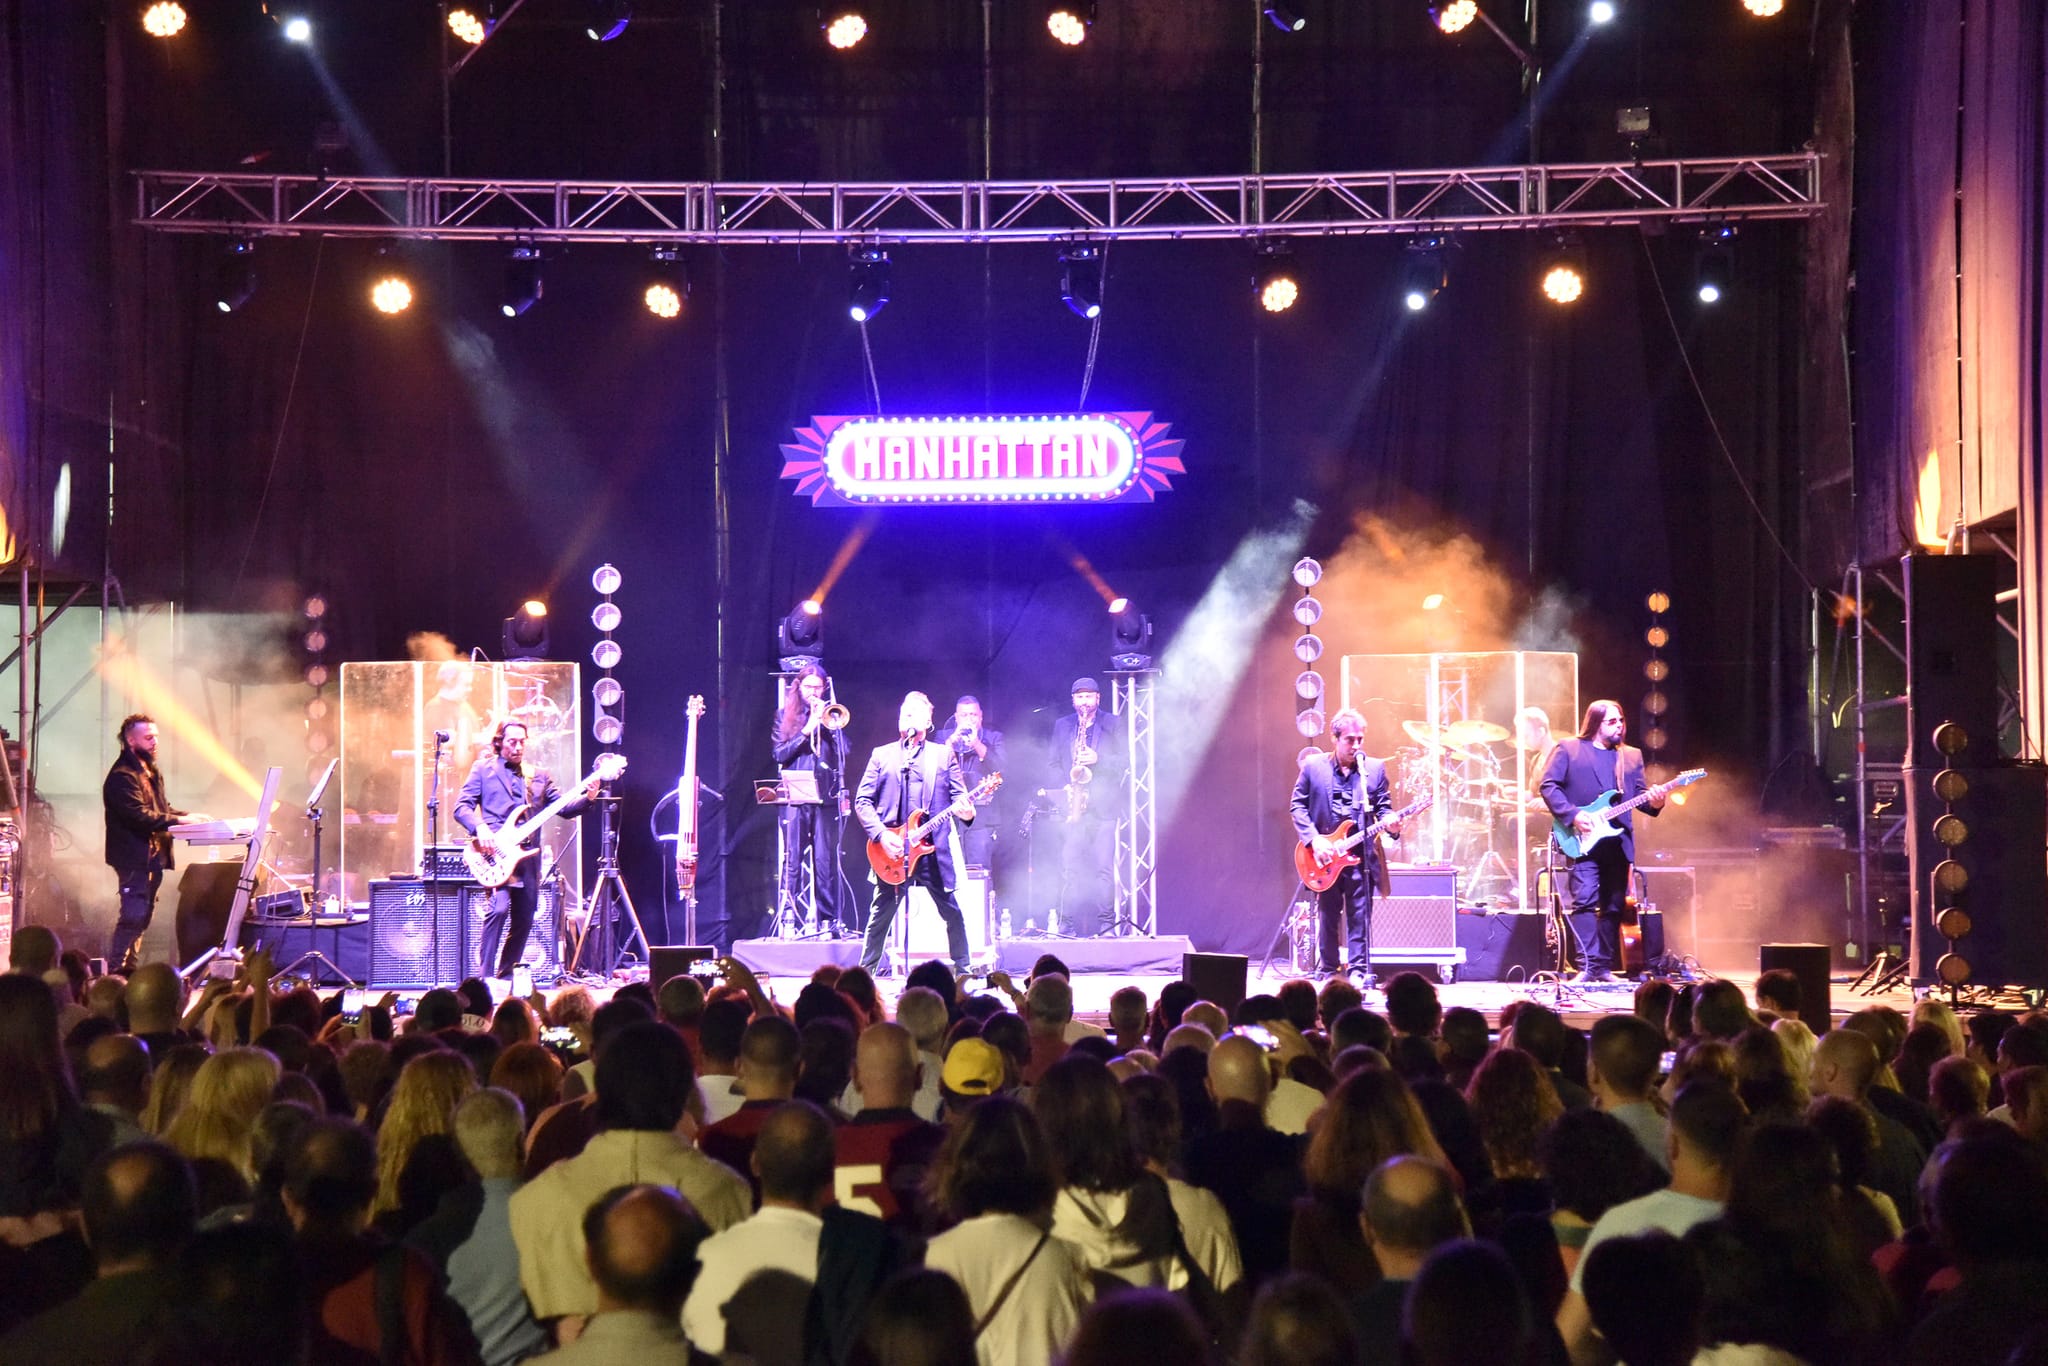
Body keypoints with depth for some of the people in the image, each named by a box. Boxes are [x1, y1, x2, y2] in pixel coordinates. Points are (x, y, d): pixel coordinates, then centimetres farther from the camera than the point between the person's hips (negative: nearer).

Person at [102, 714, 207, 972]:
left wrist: (188, 815, 4)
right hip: (134, 856, -10)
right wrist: (178, 820, -23)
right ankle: (115, 972, -11)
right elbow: (139, 816, -23)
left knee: (142, 916, 13)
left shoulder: (151, 771, 18)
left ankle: (127, 970, 20)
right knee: (133, 916, -14)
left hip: (153, 856, 10)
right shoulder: (122, 776, -15)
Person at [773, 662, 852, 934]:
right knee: (793, 859, -4)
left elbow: (844, 749, 1)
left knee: (825, 860, -3)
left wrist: (827, 723, -9)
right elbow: (780, 753, 1)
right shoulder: (785, 716, 12)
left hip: (826, 796, 0)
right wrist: (807, 730, -9)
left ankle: (828, 919, 0)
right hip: (795, 797, 0)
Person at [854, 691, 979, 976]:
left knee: (952, 913, 1)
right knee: (880, 915, 3)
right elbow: (862, 801, 6)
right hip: (891, 851, 0)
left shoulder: (943, 755, 12)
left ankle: (962, 970, 12)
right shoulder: (882, 755, 11)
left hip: (934, 849, 0)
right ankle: (866, 971, 12)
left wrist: (965, 812, -17)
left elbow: (958, 795, 7)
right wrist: (881, 835, -8)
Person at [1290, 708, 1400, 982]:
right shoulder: (1313, 766, 2)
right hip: (1325, 856, 0)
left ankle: (1359, 973, -1)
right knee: (1328, 917, 9)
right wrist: (1313, 839, -9)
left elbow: (1384, 807, 8)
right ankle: (1329, 970, 20)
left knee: (1360, 918, -4)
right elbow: (1298, 805, 4)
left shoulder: (1375, 768, 5)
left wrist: (1389, 824, -15)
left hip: (1360, 855, 0)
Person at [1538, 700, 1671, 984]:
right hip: (1583, 842, -5)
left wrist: (1654, 800, -11)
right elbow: (1548, 785, -3)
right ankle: (1587, 967, -17)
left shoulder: (1631, 756, 18)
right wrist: (1572, 815, -14)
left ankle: (1604, 968, 11)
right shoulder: (1568, 750, 4)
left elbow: (1640, 793, 13)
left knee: (1614, 906, 5)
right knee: (1585, 901, -14)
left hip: (1618, 842, 5)